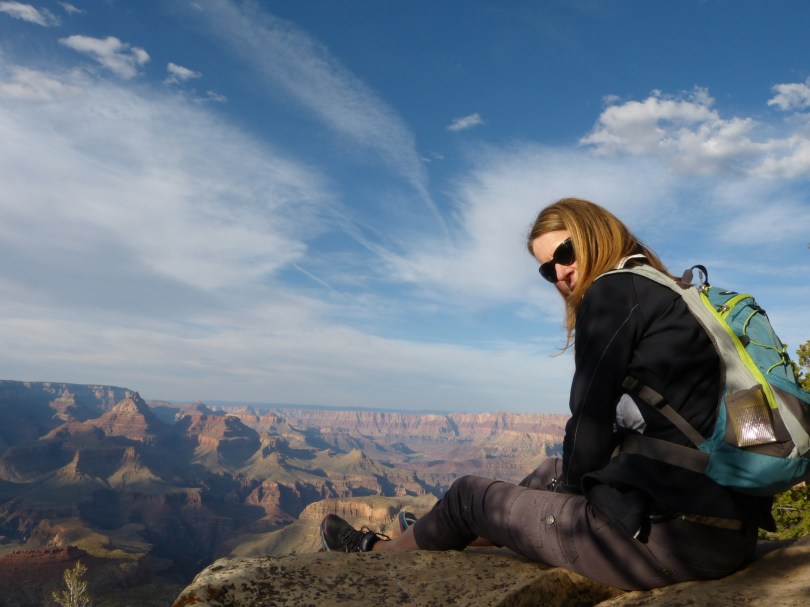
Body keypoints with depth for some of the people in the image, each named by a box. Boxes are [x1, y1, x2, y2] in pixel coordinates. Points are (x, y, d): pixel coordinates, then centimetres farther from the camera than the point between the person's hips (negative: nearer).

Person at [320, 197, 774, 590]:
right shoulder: (674, 295, 18)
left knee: (469, 495, 9)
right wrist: (568, 478, 18)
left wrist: (574, 483, 7)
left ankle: (377, 552, 38)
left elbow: (592, 418, -11)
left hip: (669, 531, -9)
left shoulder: (613, 292, -8)